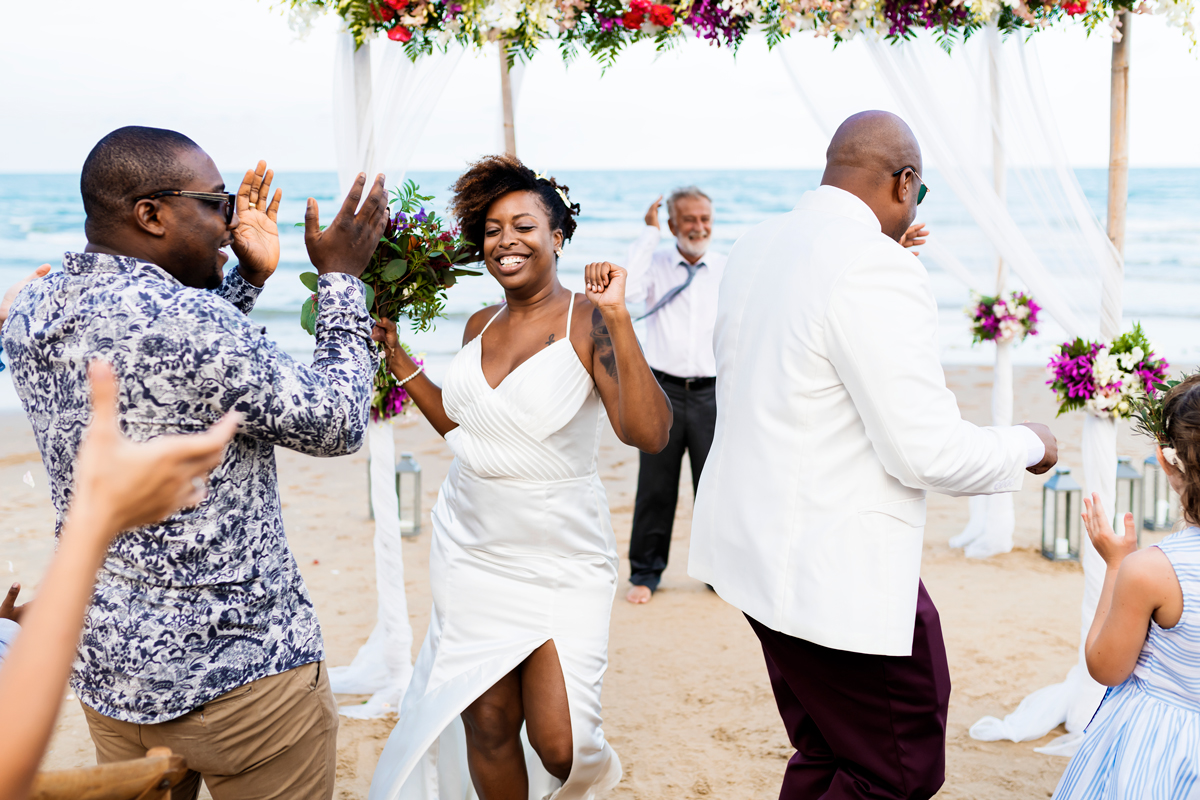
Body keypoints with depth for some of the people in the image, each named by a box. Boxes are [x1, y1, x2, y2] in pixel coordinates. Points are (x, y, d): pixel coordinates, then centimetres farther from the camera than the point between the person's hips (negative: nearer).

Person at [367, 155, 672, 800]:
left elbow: (649, 433, -21)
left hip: (563, 559, -5)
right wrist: (394, 354, 16)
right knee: (488, 725, 8)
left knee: (558, 746, -6)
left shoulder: (589, 321, -11)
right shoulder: (480, 326, 8)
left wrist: (618, 320, -26)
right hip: (472, 549, 5)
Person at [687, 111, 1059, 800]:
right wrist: (1029, 446, -2)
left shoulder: (758, 246, 6)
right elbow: (929, 454, -21)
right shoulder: (879, 270, -21)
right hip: (837, 574, -9)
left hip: (752, 542, 9)